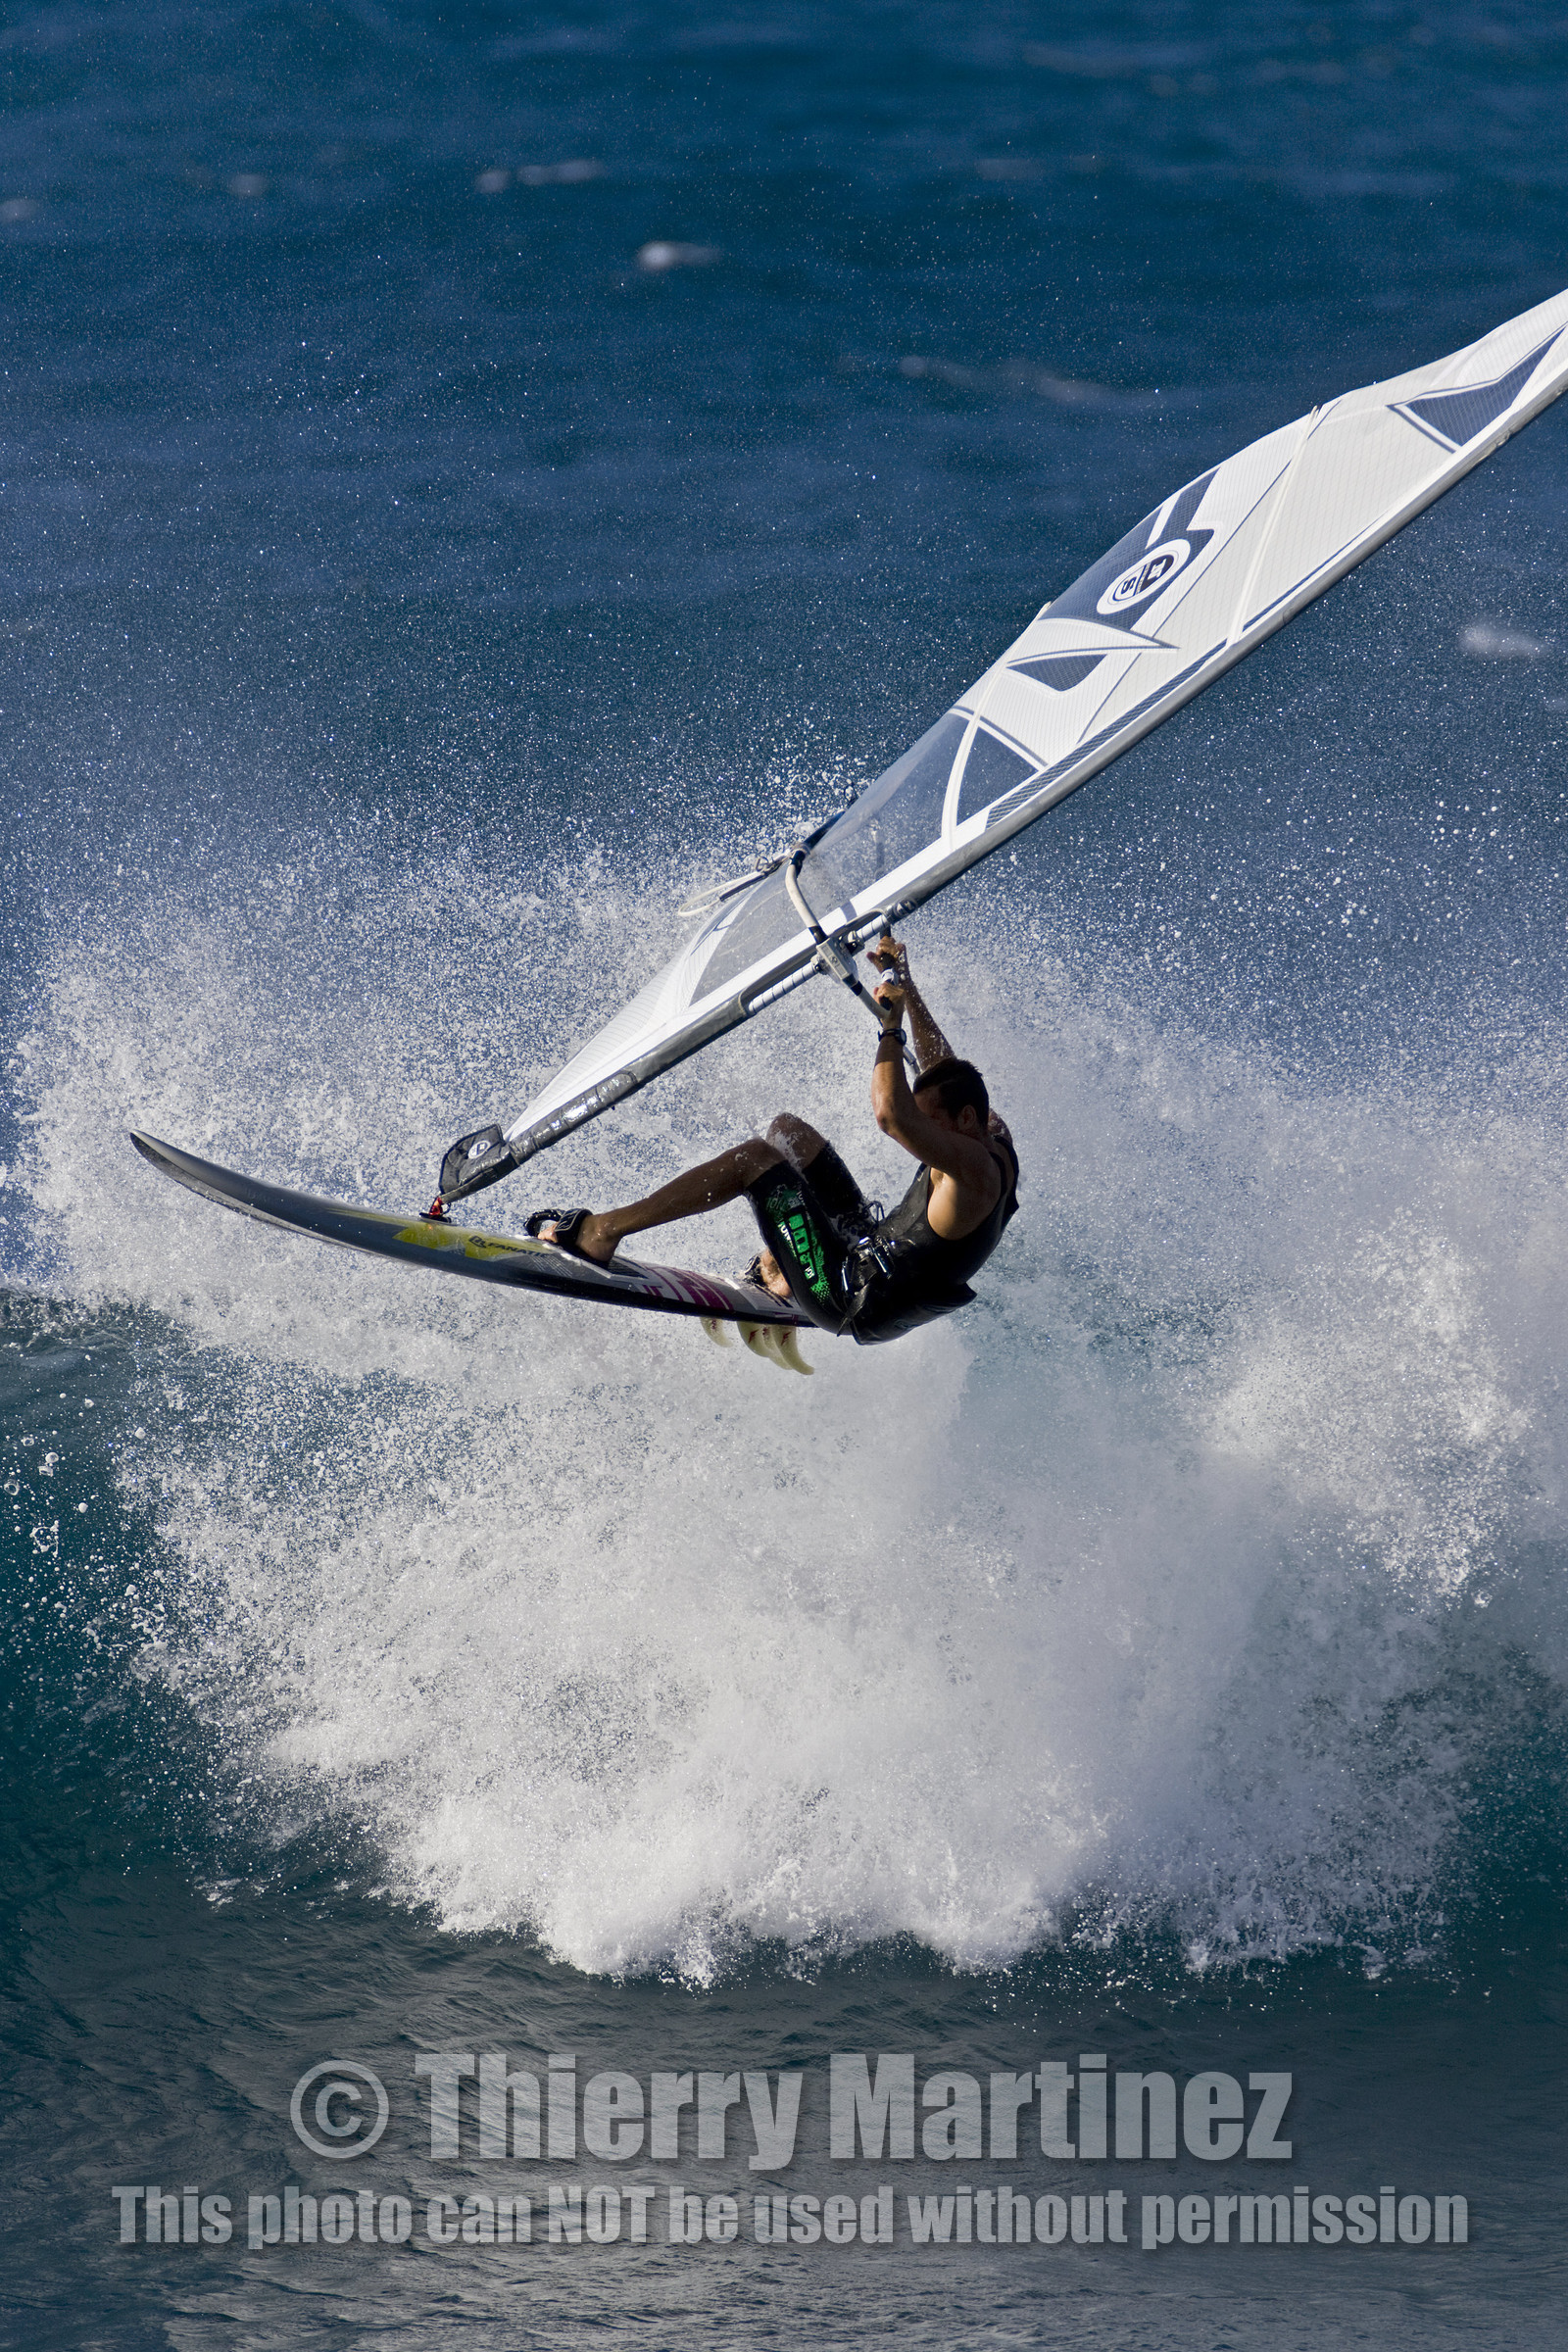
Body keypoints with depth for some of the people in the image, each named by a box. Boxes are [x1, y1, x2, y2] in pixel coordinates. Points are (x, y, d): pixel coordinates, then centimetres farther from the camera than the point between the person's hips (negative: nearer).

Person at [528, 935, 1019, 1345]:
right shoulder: (994, 1136, 1)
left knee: (755, 1156, -17)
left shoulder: (973, 1165, -28)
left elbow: (892, 1115, -42)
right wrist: (905, 989, 19)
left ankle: (601, 1231, -12)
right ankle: (779, 1272, 24)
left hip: (853, 1303, -10)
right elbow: (943, 1070, 17)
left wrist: (891, 1027, -30)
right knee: (788, 1129, 17)